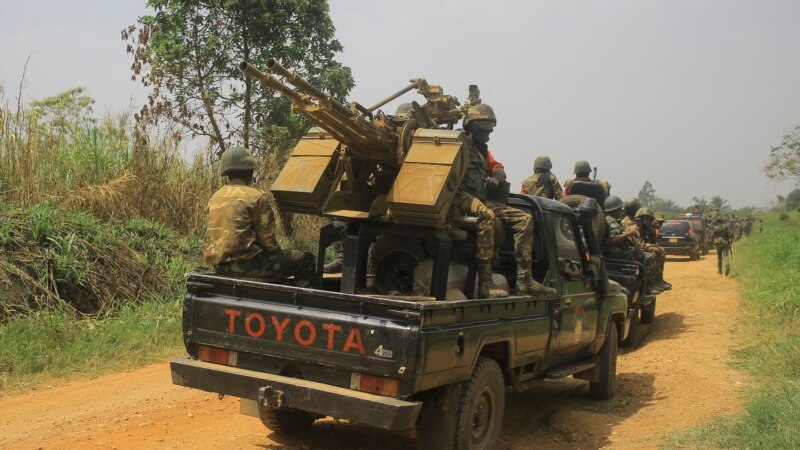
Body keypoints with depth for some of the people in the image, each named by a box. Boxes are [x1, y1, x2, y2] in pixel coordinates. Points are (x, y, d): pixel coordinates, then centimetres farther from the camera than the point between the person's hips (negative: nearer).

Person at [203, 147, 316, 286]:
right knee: (306, 260, 4)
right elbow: (267, 237, -10)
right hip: (244, 264, -8)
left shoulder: (215, 197, 11)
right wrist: (276, 252, 11)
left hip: (220, 266, 8)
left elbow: (211, 234, 17)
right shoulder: (256, 196, -10)